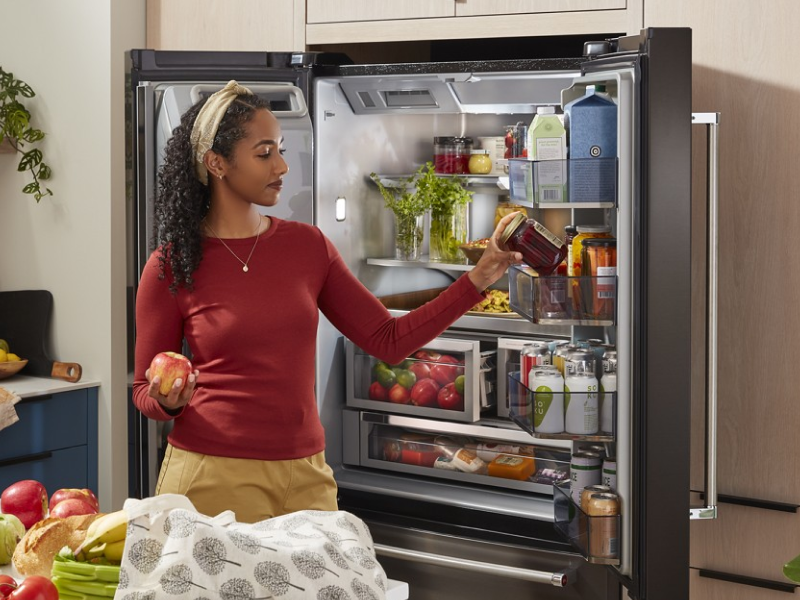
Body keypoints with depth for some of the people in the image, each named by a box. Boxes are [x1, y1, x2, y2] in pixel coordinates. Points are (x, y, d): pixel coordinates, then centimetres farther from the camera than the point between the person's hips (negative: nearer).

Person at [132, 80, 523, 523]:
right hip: (213, 476, -3)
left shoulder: (307, 246, 6)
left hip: (305, 475, 4)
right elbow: (144, 391, 4)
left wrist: (477, 279, 1)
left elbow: (389, 341, 6)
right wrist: (168, 401, -19)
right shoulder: (171, 266, -4)